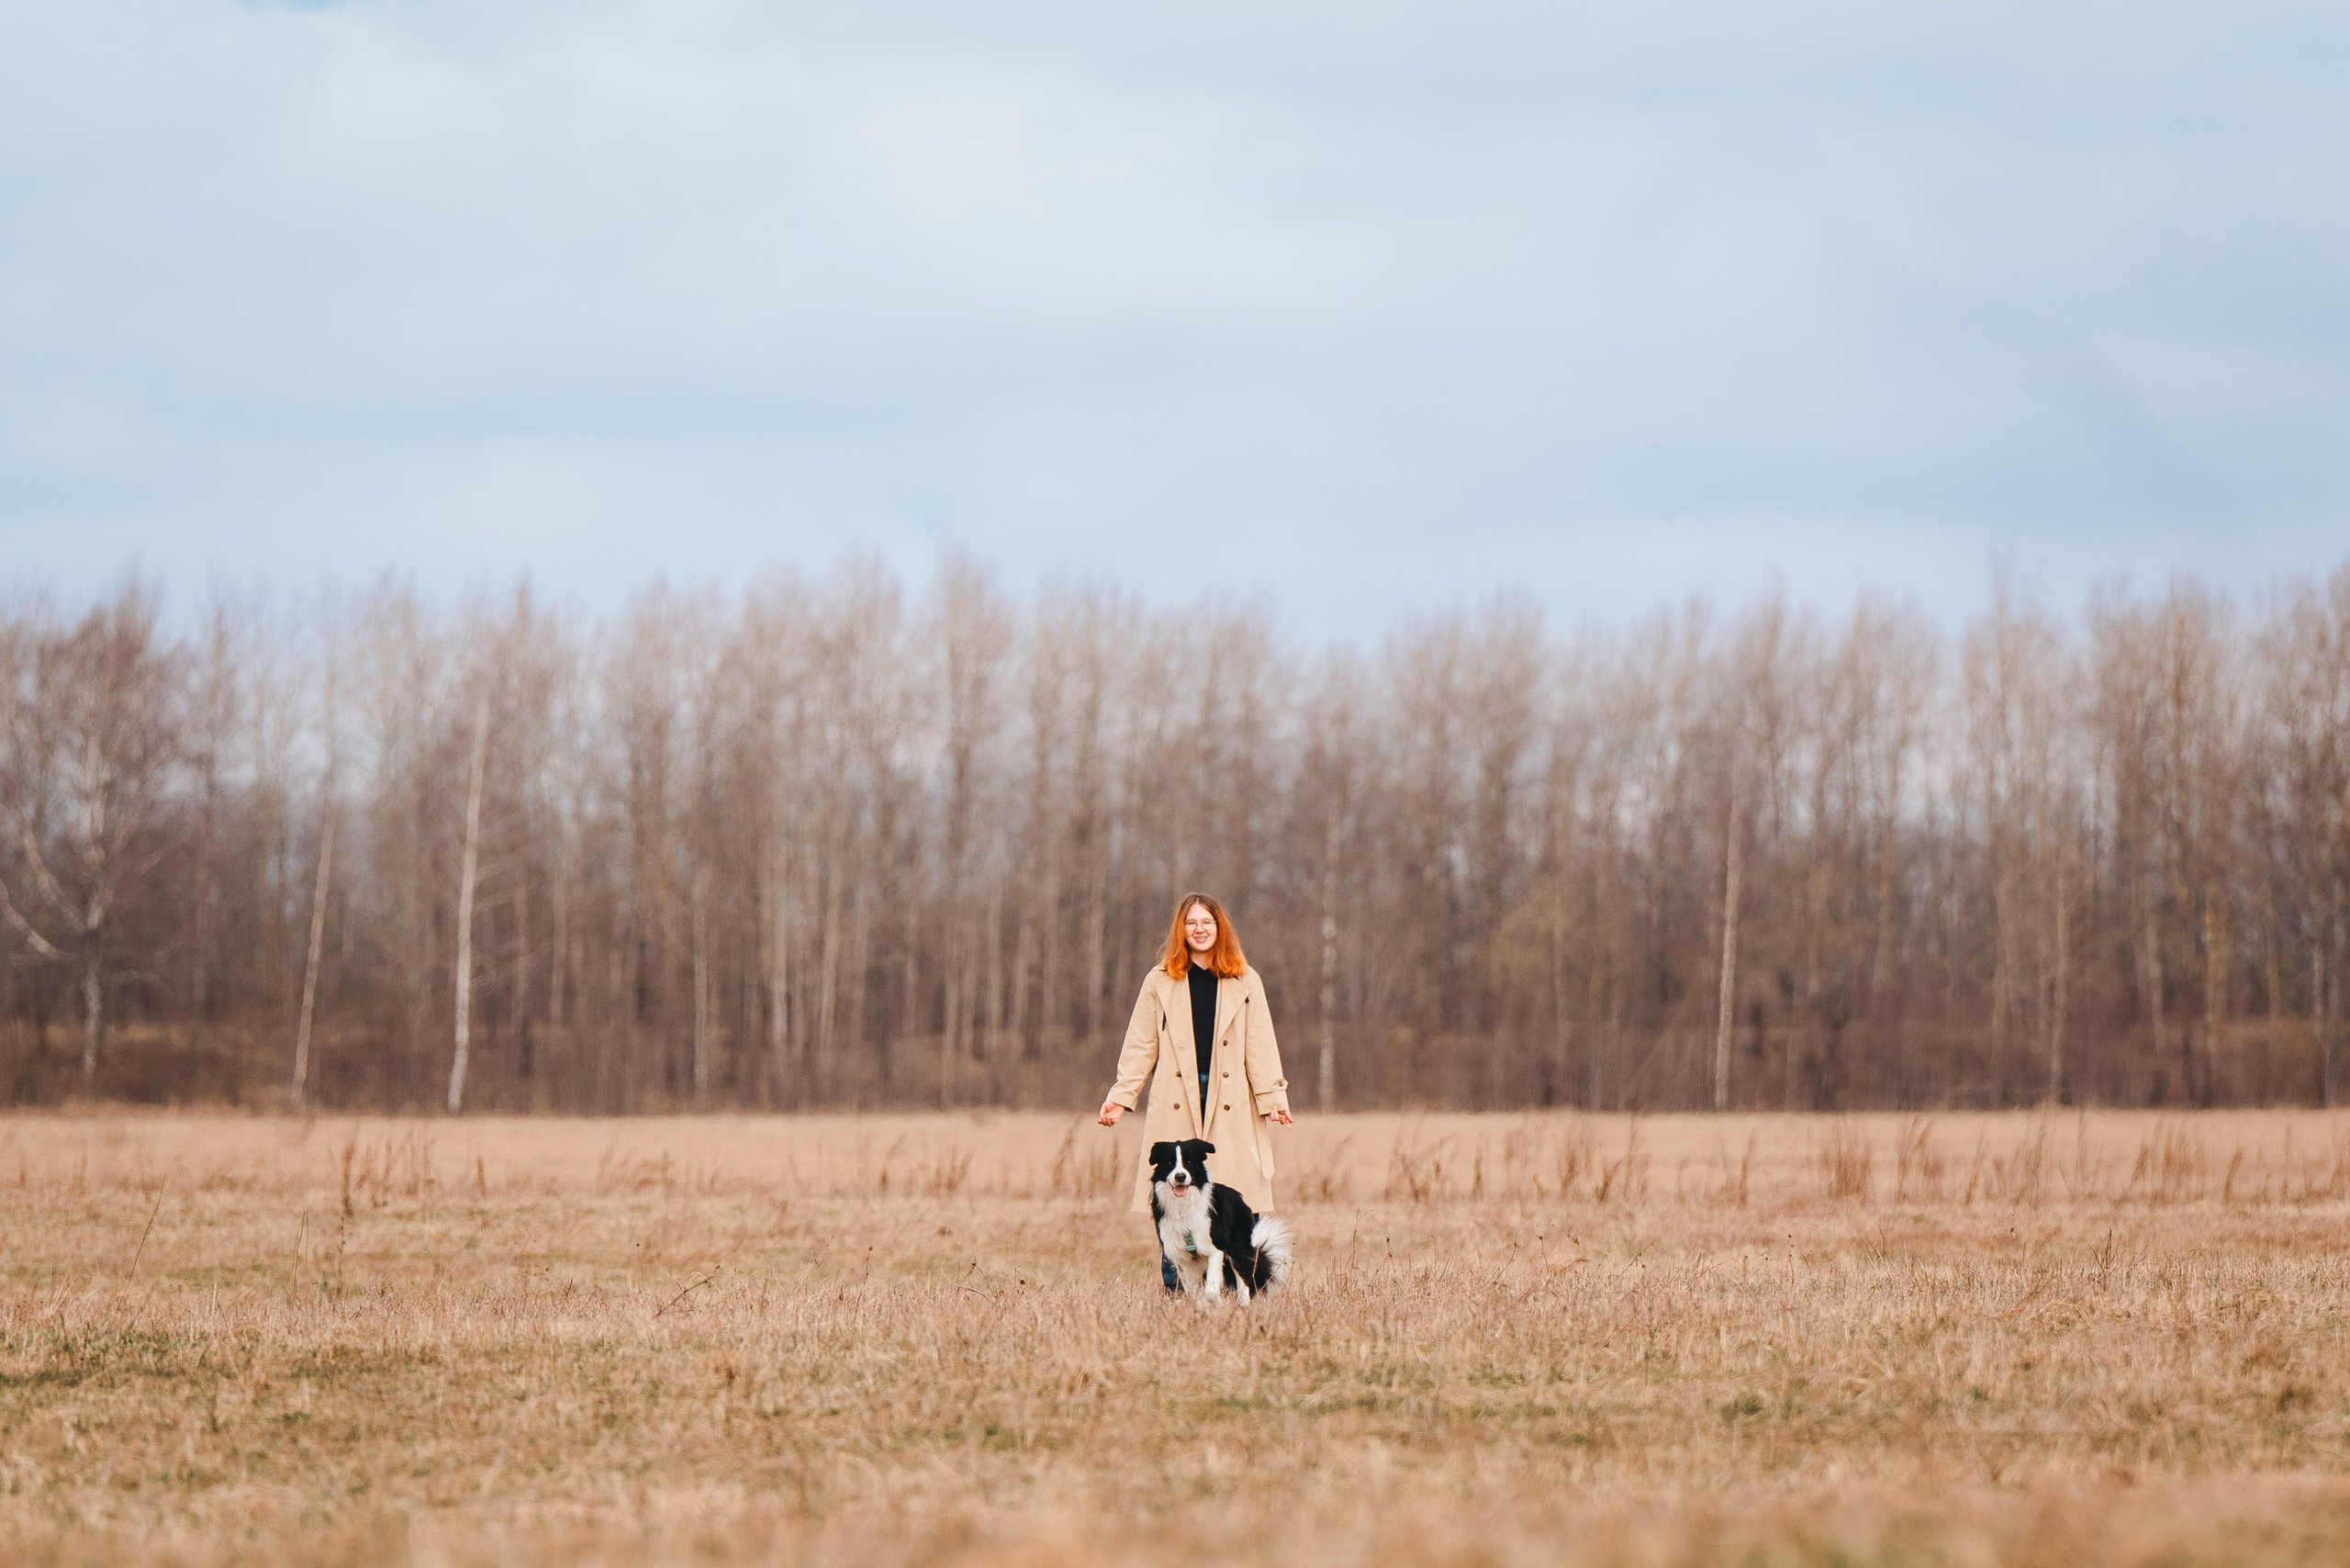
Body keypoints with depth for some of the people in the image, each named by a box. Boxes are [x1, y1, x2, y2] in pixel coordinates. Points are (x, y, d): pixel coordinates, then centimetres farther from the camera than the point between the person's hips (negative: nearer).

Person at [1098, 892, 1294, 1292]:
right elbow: (1141, 1046, 12)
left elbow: (1260, 1045, 9)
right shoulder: (1160, 982, 10)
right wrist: (1121, 1096, 3)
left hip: (1228, 1105, 0)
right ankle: (1174, 1289, 0)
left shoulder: (1244, 982, 11)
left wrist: (1272, 1096, 0)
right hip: (1175, 1104, 0)